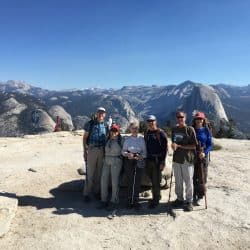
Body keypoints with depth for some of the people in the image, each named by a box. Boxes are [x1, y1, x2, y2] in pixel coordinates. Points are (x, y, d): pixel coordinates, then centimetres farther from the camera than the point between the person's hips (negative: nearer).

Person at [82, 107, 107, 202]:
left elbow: (107, 138, 13)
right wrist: (85, 151, -5)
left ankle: (97, 191, 24)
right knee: (90, 173, 0)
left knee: (99, 172, 10)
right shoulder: (90, 123, -1)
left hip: (102, 150, 3)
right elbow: (85, 137, 1)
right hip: (92, 150, -3)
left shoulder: (106, 125, 8)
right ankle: (86, 193, 10)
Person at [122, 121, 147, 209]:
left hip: (139, 161, 0)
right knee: (130, 181, 4)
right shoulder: (127, 139, 6)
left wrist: (140, 156, -17)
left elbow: (144, 152, 2)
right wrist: (127, 154, -16)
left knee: (138, 182, 2)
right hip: (129, 161, 0)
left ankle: (136, 201, 13)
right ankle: (130, 201, 15)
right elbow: (123, 151, 4)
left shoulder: (141, 139, 4)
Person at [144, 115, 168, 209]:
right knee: (152, 179, 15)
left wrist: (162, 162, -15)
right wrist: (145, 159, 12)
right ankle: (157, 196, 32)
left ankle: (155, 200, 11)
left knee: (156, 181, -1)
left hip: (157, 160, -6)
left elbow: (165, 148, -10)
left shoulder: (161, 133, -7)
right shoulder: (146, 133, 11)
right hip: (148, 160, 6)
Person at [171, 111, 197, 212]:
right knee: (178, 181, 13)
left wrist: (179, 146, -15)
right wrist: (173, 146, 3)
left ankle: (189, 201, 16)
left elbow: (194, 146, -10)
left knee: (188, 181, 2)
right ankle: (179, 199, 28)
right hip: (176, 159, 5)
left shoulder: (190, 129, -7)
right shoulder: (174, 130, 10)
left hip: (187, 159, -5)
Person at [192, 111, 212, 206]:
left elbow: (210, 144, 0)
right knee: (192, 177, 4)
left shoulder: (206, 130, 2)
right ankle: (193, 196, 18)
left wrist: (205, 153, -16)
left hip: (203, 156, -1)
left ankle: (199, 196, 16)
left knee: (202, 177, 1)